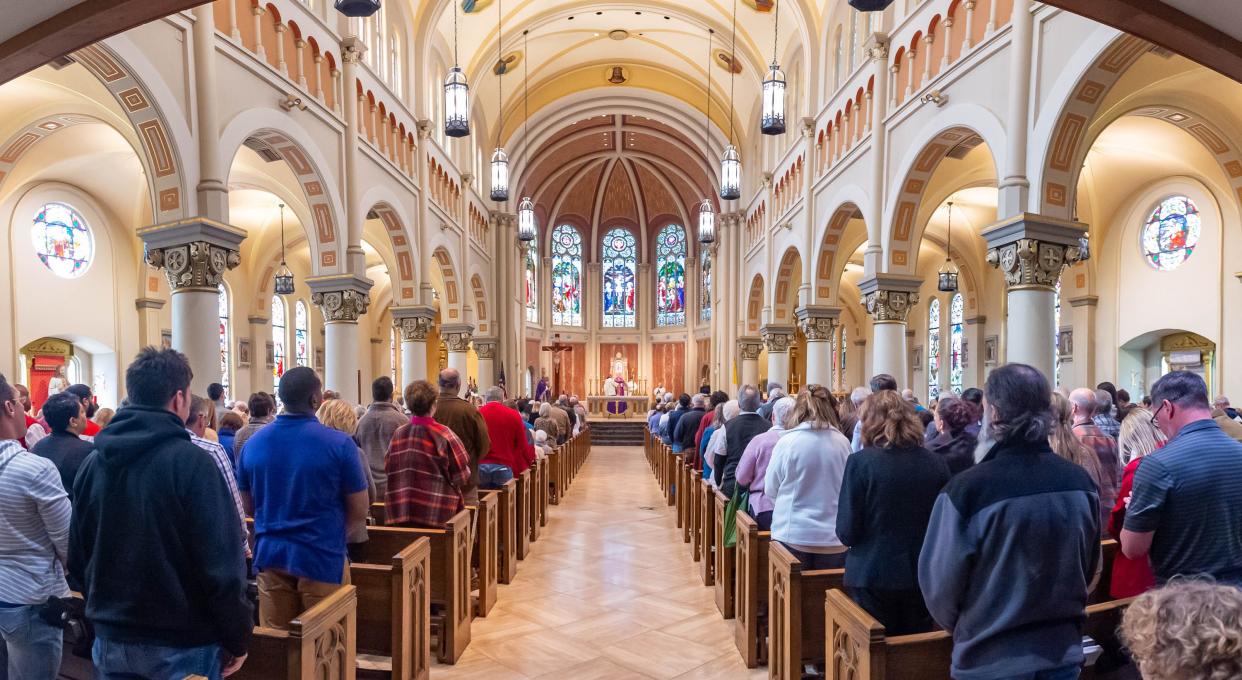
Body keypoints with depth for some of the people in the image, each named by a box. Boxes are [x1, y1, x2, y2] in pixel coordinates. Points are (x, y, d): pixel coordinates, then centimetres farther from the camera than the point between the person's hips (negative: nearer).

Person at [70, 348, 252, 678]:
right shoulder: (191, 461, -20)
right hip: (182, 642, -5)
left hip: (111, 639, 6)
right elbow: (222, 562, -22)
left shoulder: (93, 463, 1)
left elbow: (78, 557, 11)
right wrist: (238, 637, -10)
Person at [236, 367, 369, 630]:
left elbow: (248, 505, 12)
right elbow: (359, 511, -9)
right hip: (322, 557, -4)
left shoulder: (253, 443, -2)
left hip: (270, 555, 5)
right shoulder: (339, 443, -16)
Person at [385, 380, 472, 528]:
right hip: (438, 514, -4)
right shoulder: (444, 435, -14)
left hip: (400, 512, 4)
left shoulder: (398, 434, -3)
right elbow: (462, 477, -10)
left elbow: (388, 470, 8)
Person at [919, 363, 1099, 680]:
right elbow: (1089, 568, 7)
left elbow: (940, 588, -16)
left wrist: (962, 627, 6)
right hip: (1064, 652, 4)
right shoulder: (1081, 481, -9)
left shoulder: (966, 489, -26)